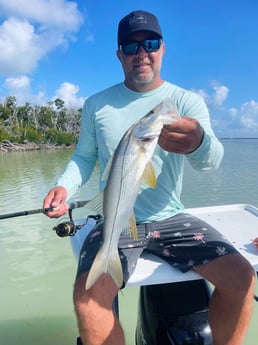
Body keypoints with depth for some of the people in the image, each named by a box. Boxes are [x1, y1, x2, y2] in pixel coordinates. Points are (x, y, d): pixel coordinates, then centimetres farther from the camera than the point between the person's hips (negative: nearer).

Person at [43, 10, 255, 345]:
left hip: (171, 218, 1)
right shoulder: (97, 104, 4)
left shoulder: (188, 101, 0)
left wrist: (198, 143, -41)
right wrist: (64, 186, -10)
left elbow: (212, 159, -16)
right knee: (87, 296, -26)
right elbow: (84, 156, 11)